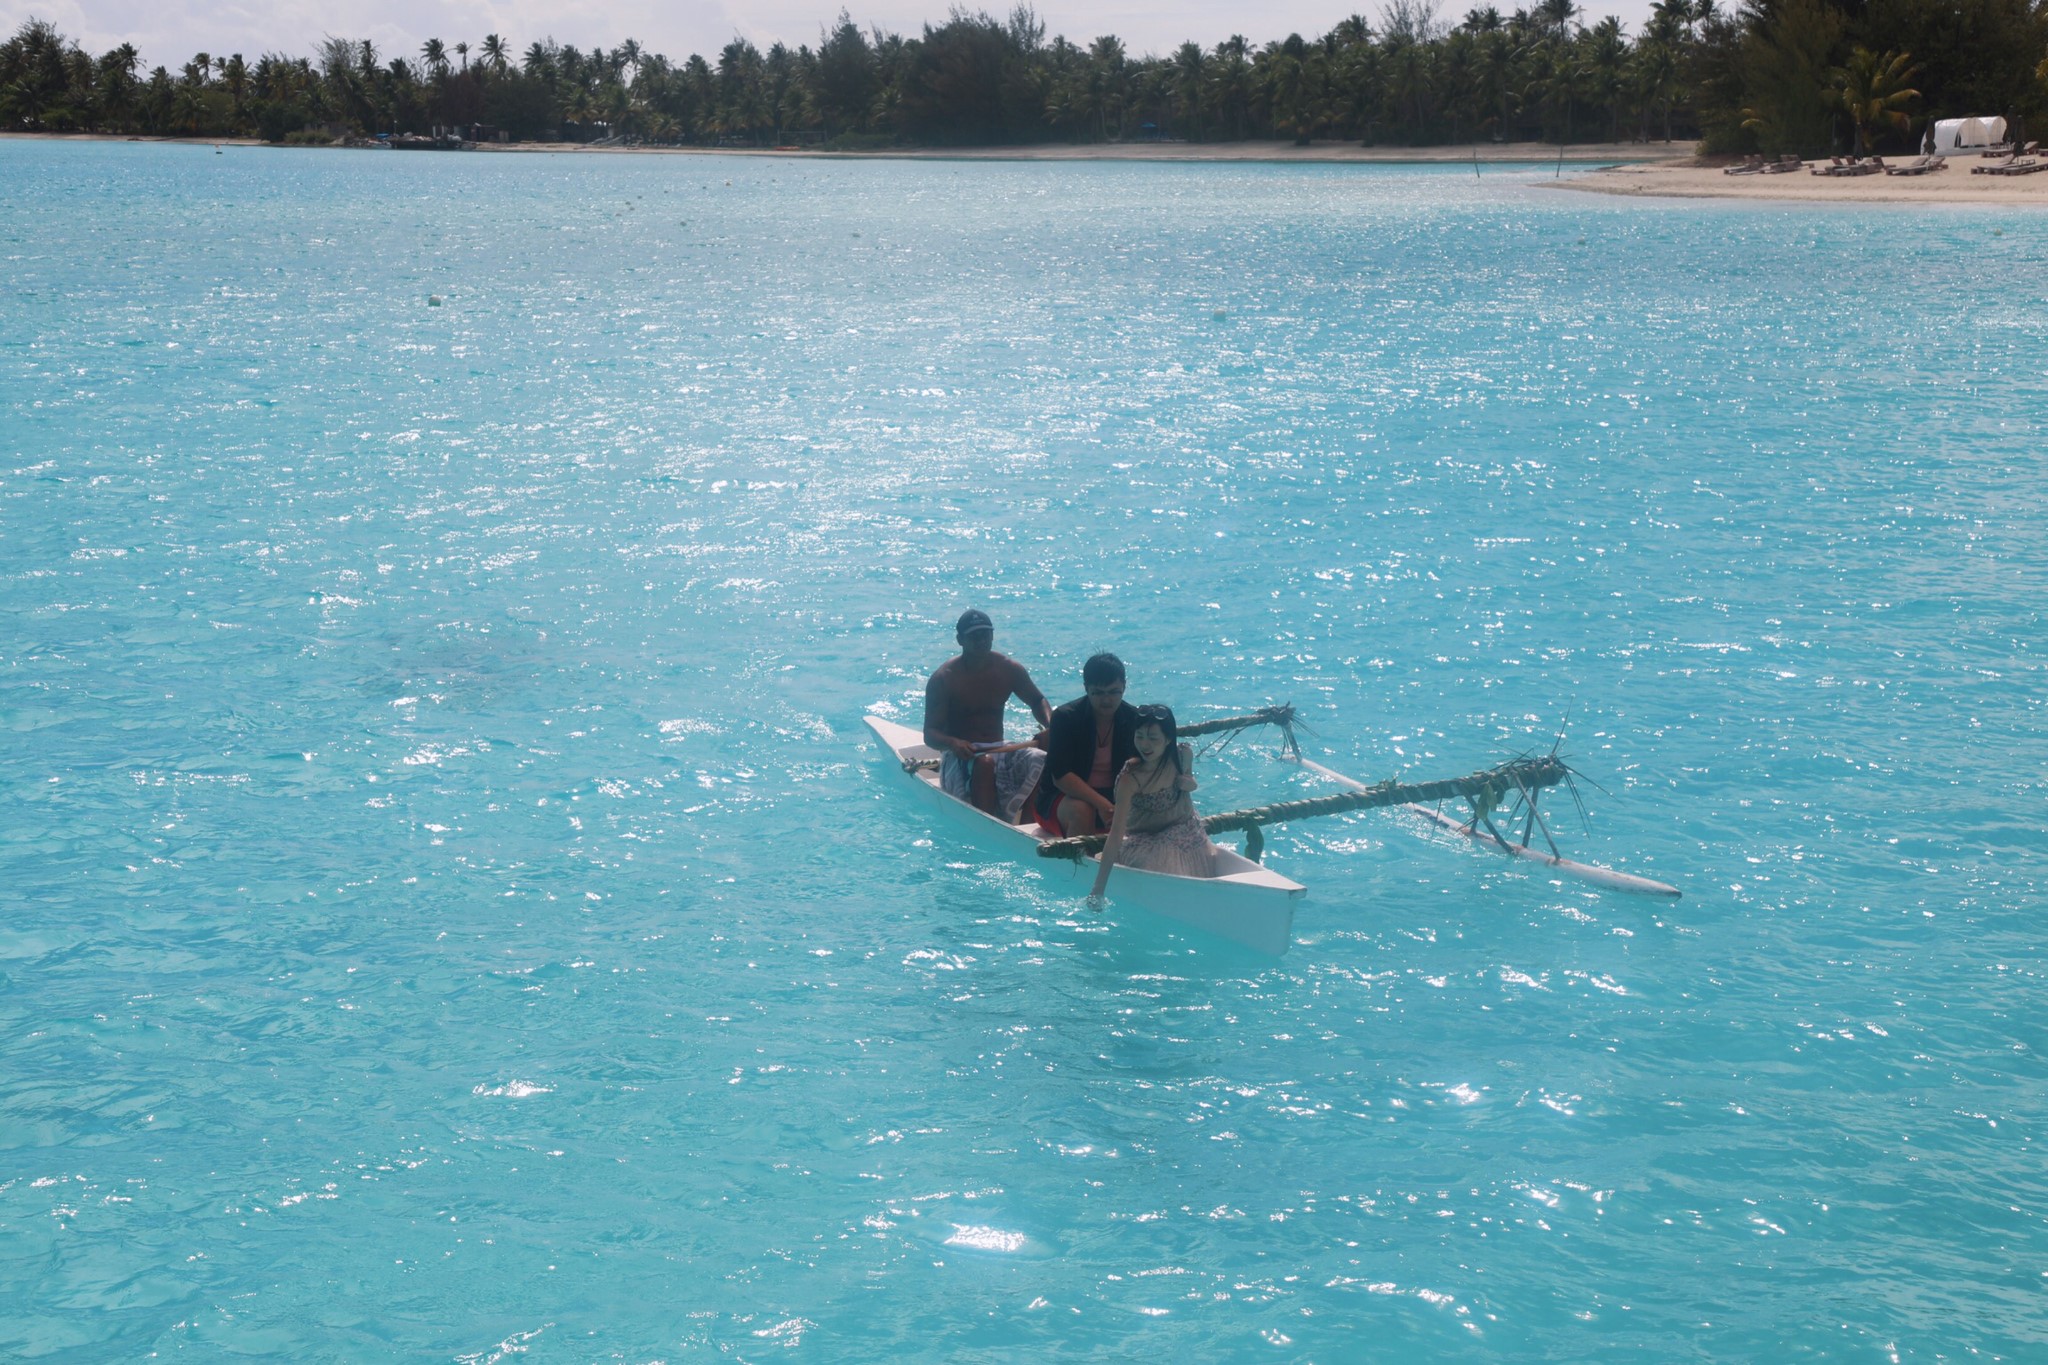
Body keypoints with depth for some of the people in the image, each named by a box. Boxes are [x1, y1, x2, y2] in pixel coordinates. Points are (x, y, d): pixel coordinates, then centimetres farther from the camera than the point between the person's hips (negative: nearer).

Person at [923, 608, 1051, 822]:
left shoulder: (1008, 669, 5)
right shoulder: (944, 678, -7)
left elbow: (1037, 701, 19)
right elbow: (930, 734, -10)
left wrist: (1051, 725, -5)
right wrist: (953, 743, -34)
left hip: (997, 750, 4)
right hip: (960, 755, -4)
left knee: (1040, 760, -26)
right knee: (984, 763, -39)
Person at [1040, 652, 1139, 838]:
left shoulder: (1134, 719, -1)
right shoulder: (1065, 717, -12)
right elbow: (1060, 776, -20)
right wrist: (1100, 803, -33)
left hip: (1114, 795, 3)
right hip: (1063, 796, -3)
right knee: (1081, 811, -37)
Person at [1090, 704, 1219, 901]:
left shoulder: (1183, 756, -13)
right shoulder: (1130, 779, -26)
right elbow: (1116, 834, -30)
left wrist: (1190, 783, -14)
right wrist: (1098, 890, -36)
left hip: (1187, 838, 5)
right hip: (1146, 846, -4)